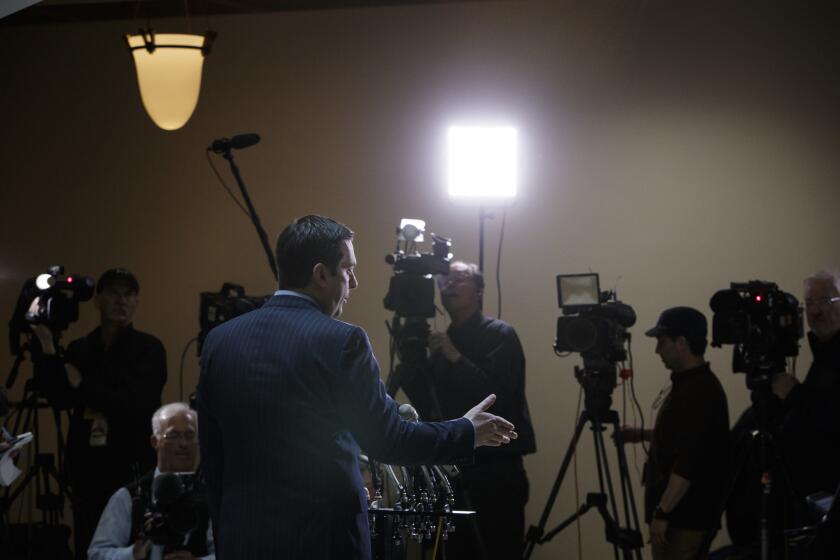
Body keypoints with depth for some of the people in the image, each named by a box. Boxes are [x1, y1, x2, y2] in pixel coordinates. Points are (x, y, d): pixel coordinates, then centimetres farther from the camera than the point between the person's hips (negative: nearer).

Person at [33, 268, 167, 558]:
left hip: (133, 469, -4)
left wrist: (82, 386, -6)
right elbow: (60, 399, -3)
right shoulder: (79, 349, 10)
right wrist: (47, 347, -11)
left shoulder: (149, 348, -2)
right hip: (87, 468, 4)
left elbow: (135, 407, -13)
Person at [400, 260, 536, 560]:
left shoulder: (499, 334, -4)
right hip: (456, 466, 6)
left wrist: (456, 358, -20)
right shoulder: (444, 342, 14)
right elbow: (429, 408, 9)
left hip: (497, 467, -6)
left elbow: (500, 398, -17)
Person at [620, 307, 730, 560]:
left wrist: (663, 512, -24)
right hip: (682, 513, 10)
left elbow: (688, 463, -24)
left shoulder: (698, 391, -18)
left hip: (686, 516, -10)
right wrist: (643, 435, 20)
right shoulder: (688, 383, 13)